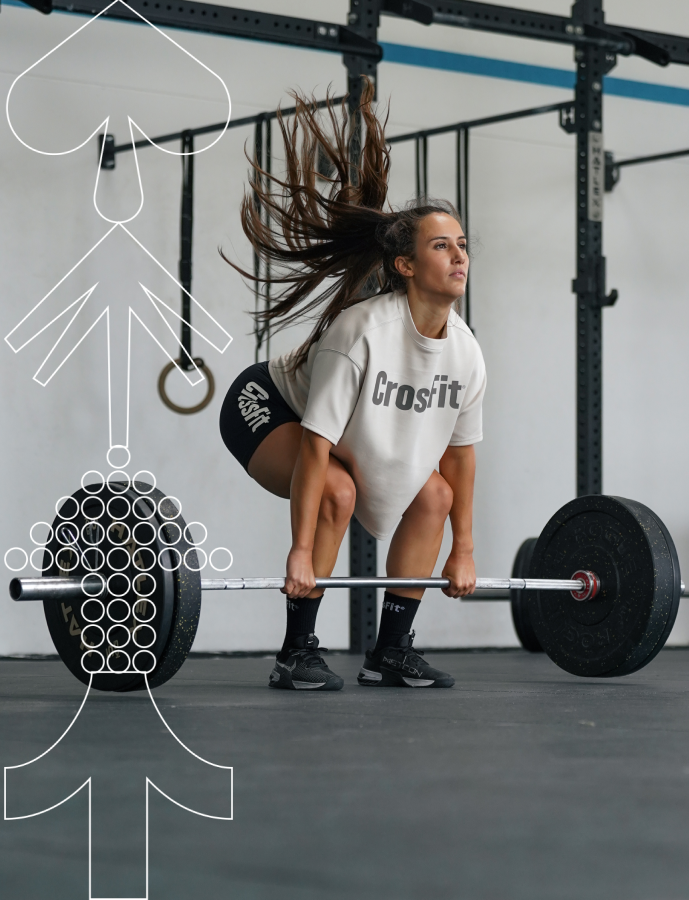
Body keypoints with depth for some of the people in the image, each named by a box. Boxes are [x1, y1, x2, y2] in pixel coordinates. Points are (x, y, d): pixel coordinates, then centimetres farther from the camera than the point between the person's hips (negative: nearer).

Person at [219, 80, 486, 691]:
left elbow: (459, 451, -3)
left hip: (361, 433, 7)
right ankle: (297, 654, -19)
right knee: (336, 490, -31)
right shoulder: (362, 330, -35)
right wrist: (301, 553, -34)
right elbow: (316, 444, -35)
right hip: (265, 408, -7)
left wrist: (464, 550, 1)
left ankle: (391, 651, 2)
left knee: (433, 496, -7)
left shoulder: (465, 352, -15)